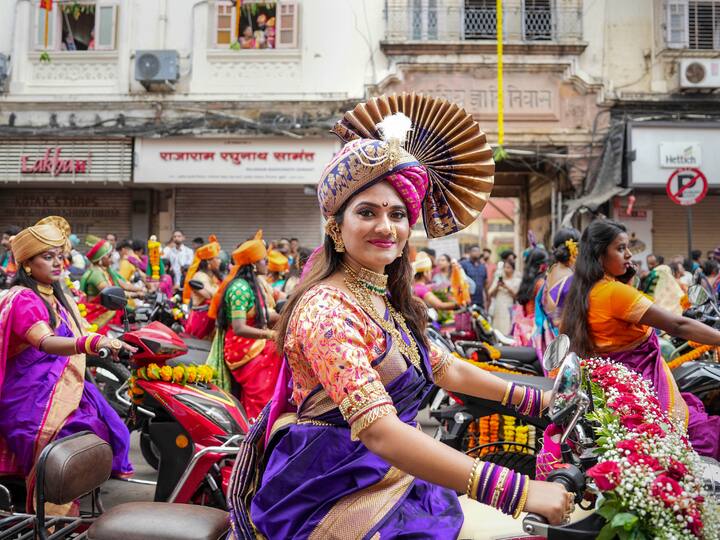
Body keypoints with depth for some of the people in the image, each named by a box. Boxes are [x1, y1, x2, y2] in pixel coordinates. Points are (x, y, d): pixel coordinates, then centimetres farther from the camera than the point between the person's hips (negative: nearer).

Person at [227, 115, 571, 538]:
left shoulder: (390, 302, 7)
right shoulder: (328, 308, -21)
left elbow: (446, 369, 18)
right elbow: (380, 432, -31)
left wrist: (537, 399, 17)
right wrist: (517, 490, -34)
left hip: (393, 474, 8)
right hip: (334, 491, -8)